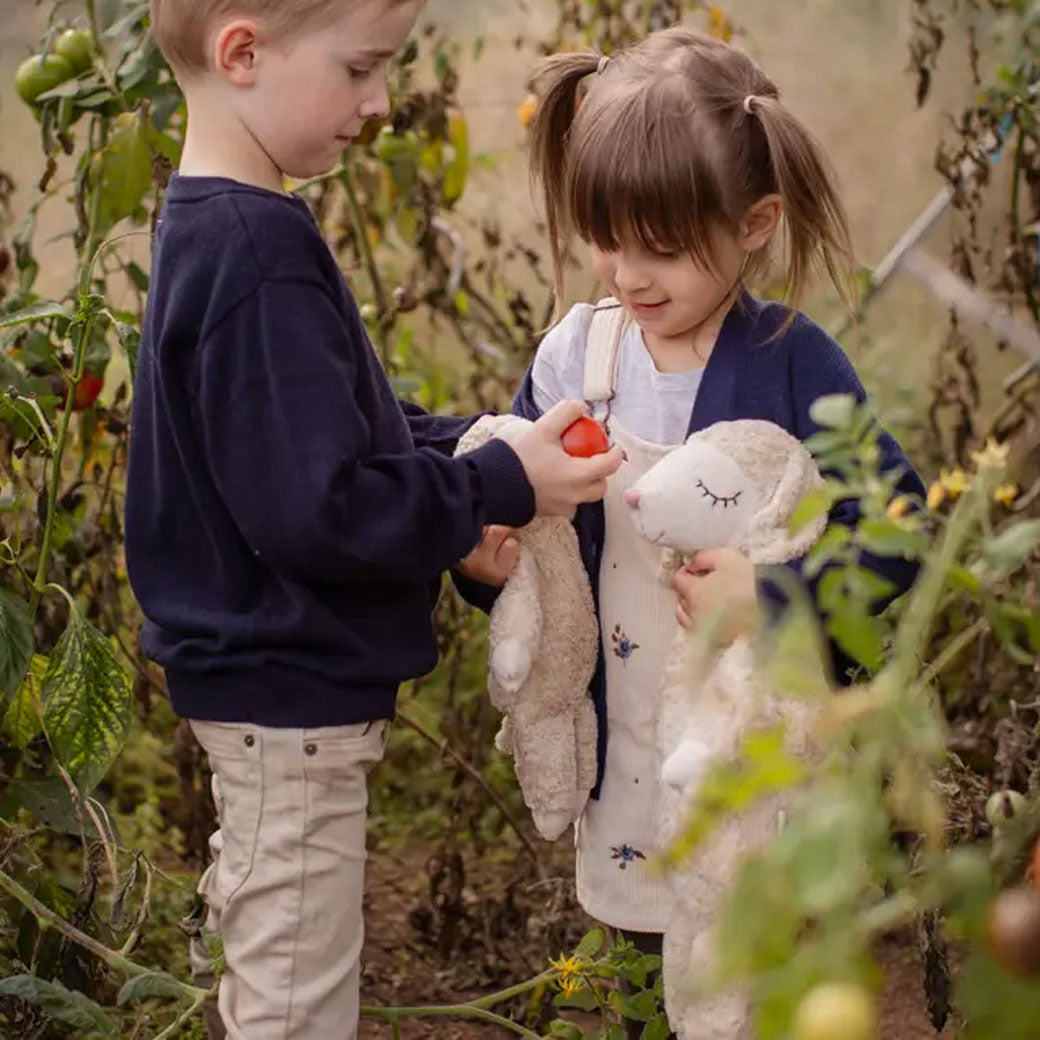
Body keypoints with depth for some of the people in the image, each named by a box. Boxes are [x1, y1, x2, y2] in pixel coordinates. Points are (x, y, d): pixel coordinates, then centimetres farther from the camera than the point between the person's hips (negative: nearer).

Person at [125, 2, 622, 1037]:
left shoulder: (215, 232, 7)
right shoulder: (258, 261, -26)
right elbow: (319, 509, -29)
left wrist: (472, 450, 0)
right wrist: (501, 488, -19)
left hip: (268, 684, 10)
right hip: (291, 694, -10)